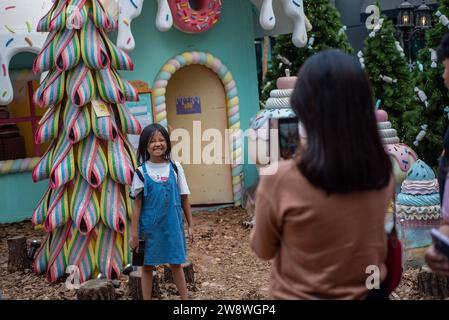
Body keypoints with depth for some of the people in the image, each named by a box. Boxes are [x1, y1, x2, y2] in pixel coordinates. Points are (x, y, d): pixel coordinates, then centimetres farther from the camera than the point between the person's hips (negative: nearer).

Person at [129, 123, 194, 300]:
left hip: (172, 225, 1)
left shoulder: (175, 168, -1)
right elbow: (137, 204, -3)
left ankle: (185, 298, 19)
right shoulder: (142, 172, -5)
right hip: (149, 226, -1)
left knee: (176, 264, 9)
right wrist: (134, 233, -5)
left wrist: (190, 225, 3)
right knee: (147, 265, 9)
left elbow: (184, 199, 4)